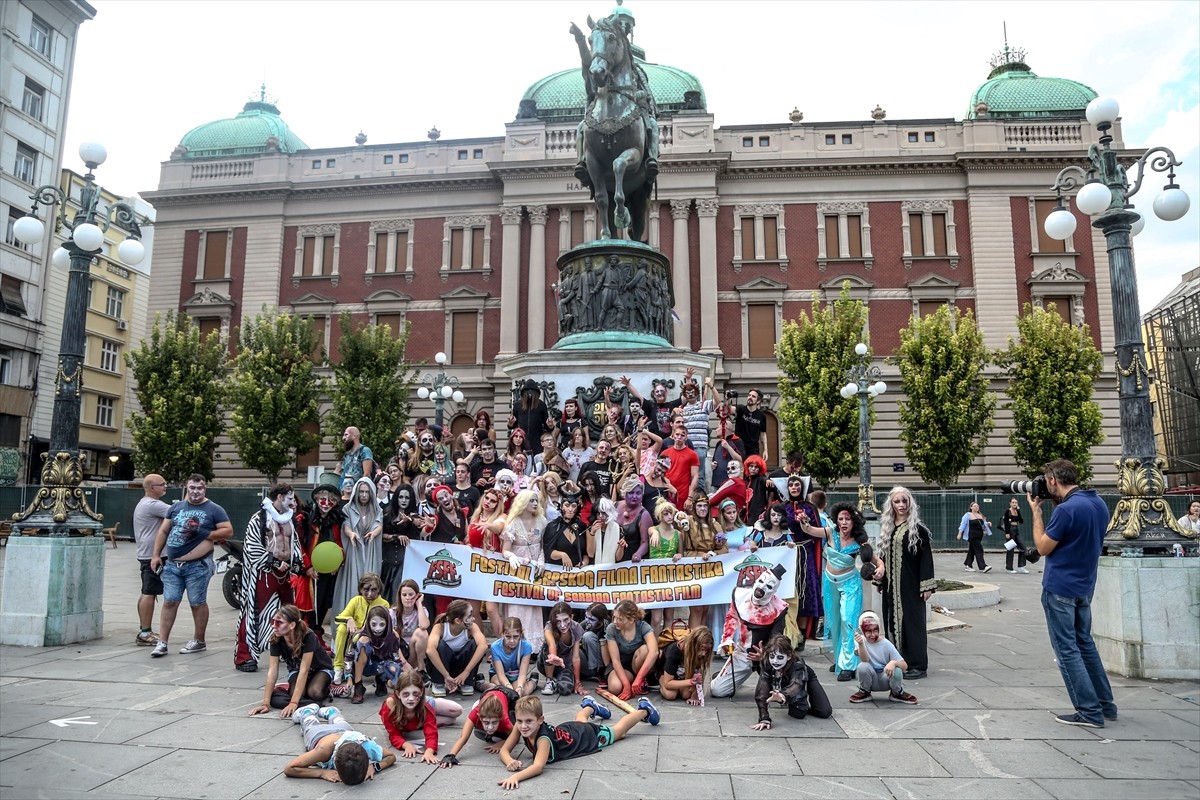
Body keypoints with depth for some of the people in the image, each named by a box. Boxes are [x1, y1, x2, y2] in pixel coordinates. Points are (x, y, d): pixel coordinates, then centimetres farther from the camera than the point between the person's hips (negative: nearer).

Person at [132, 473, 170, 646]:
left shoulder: (143, 504, 20)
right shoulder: (152, 505, -17)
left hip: (146, 554, 12)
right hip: (153, 555, -12)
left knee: (146, 592, 14)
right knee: (150, 593, -10)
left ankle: (143, 631, 20)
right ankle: (145, 633, -9)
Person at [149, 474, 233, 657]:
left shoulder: (214, 509, -2)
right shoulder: (176, 507, 11)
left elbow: (228, 531, -6)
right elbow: (163, 532, 14)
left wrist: (204, 534, -16)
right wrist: (156, 555, 7)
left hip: (198, 566, -4)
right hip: (172, 565, 4)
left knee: (198, 603, 5)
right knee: (169, 602, 5)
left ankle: (199, 641, 18)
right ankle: (162, 643, 11)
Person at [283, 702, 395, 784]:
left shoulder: (368, 746, -47)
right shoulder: (325, 749, -52)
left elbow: (391, 756, -29)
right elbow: (288, 769, -46)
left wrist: (374, 766, -47)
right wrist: (322, 773, -54)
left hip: (344, 729, 1)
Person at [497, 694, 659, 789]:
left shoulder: (543, 737, -45)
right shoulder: (520, 727, -31)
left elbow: (538, 766, -59)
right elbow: (504, 751, -26)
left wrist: (516, 777, -74)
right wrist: (510, 762, -48)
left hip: (590, 735, -5)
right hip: (570, 729, 5)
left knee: (619, 731, 23)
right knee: (580, 720, 41)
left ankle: (644, 709, 46)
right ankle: (591, 707, 72)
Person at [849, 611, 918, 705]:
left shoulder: (886, 644, -11)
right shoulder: (860, 640, -10)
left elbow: (905, 665, -15)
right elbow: (865, 660, -26)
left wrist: (894, 662, -37)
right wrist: (860, 644, -42)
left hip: (886, 678, 0)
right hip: (870, 679, 0)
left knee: (897, 671, -31)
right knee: (863, 667, -31)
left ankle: (897, 693, 3)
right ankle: (864, 692, -1)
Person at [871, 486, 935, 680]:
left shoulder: (917, 529, -7)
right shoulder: (887, 528, 11)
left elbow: (926, 558, -9)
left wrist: (927, 585, -14)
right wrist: (879, 579, 15)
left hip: (911, 585, -6)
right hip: (891, 585, 6)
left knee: (912, 621, 0)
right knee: (892, 620, 9)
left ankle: (917, 665, 9)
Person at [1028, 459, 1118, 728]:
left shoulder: (1066, 509, -22)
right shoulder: (1099, 503, 6)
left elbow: (1043, 548, -13)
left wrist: (1035, 511, -6)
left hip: (1060, 589, -8)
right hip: (1084, 587, 9)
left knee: (1067, 650, 1)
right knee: (1085, 644, 19)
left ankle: (1090, 711, 4)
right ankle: (1105, 704, 25)